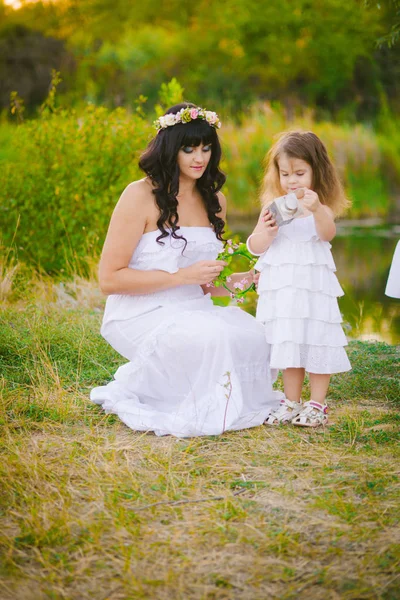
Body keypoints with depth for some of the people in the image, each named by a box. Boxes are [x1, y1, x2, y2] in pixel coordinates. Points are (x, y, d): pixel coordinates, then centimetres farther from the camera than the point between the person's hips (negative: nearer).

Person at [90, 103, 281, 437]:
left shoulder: (215, 201, 12)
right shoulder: (140, 196, -9)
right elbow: (109, 279, -13)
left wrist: (234, 281, -2)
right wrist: (182, 276, -19)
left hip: (194, 310, 6)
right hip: (141, 315, -6)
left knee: (253, 337, -24)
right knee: (215, 339, -33)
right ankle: (133, 391, -10)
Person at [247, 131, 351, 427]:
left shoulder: (321, 207, -3)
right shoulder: (273, 207, 6)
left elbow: (328, 233, -23)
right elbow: (256, 247, 6)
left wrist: (317, 210, -42)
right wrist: (265, 230, -14)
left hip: (315, 287, -3)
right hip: (281, 288, 4)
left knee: (317, 341, -1)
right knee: (289, 342, 11)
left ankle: (317, 405, 10)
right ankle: (292, 403, 23)